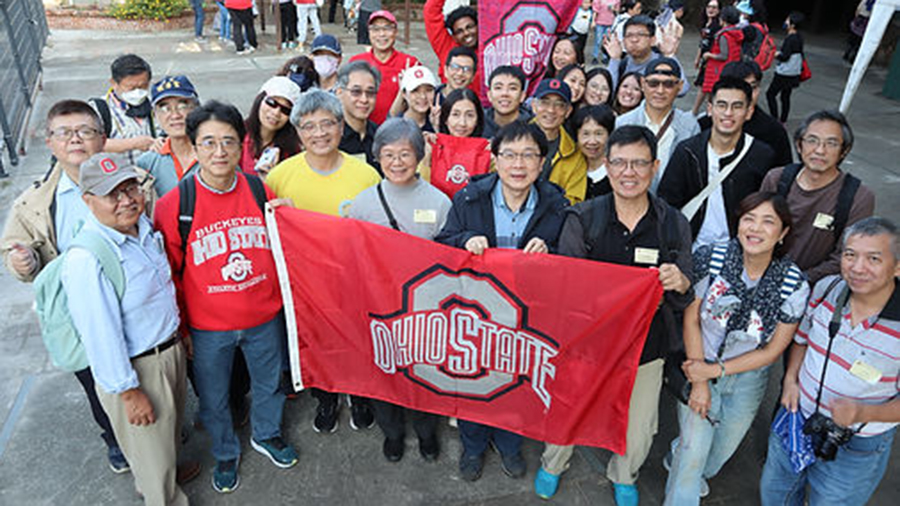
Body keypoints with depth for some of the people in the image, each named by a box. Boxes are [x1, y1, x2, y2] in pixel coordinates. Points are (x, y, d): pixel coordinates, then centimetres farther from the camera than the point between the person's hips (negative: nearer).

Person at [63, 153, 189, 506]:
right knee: (152, 450, 14)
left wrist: (179, 332, 19)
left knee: (171, 427, 30)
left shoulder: (143, 226, -2)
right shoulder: (86, 259, -29)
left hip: (171, 349, 8)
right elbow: (101, 336, -25)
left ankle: (168, 472, 56)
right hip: (137, 368, -8)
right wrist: (129, 392, -19)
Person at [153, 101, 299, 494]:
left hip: (265, 318, 2)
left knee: (269, 382, 24)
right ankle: (225, 454, 48)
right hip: (208, 328, -2)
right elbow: (169, 273, -5)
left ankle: (267, 434, 54)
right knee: (213, 398, 18)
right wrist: (180, 328, -1)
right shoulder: (173, 205, -15)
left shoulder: (260, 192, -8)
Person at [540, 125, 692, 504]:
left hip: (645, 349, 1)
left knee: (638, 433, 17)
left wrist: (680, 285, -24)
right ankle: (552, 465, 51)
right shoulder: (583, 219, -11)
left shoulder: (674, 226, -7)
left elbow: (683, 304, 0)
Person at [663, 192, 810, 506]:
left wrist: (716, 370, -14)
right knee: (693, 451, 1)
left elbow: (773, 350, -9)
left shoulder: (794, 285, -17)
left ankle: (678, 460, 53)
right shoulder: (710, 259, -19)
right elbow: (691, 319, -11)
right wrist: (699, 381, -12)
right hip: (700, 365, -2)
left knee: (723, 448, 21)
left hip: (748, 377, 2)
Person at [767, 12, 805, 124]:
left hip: (784, 74, -9)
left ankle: (775, 118, -5)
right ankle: (783, 120, 20)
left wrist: (776, 55, -5)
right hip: (794, 73, 9)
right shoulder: (799, 37, 9)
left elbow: (785, 56, -22)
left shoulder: (790, 39, -20)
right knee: (785, 96, 14)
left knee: (770, 94, -2)